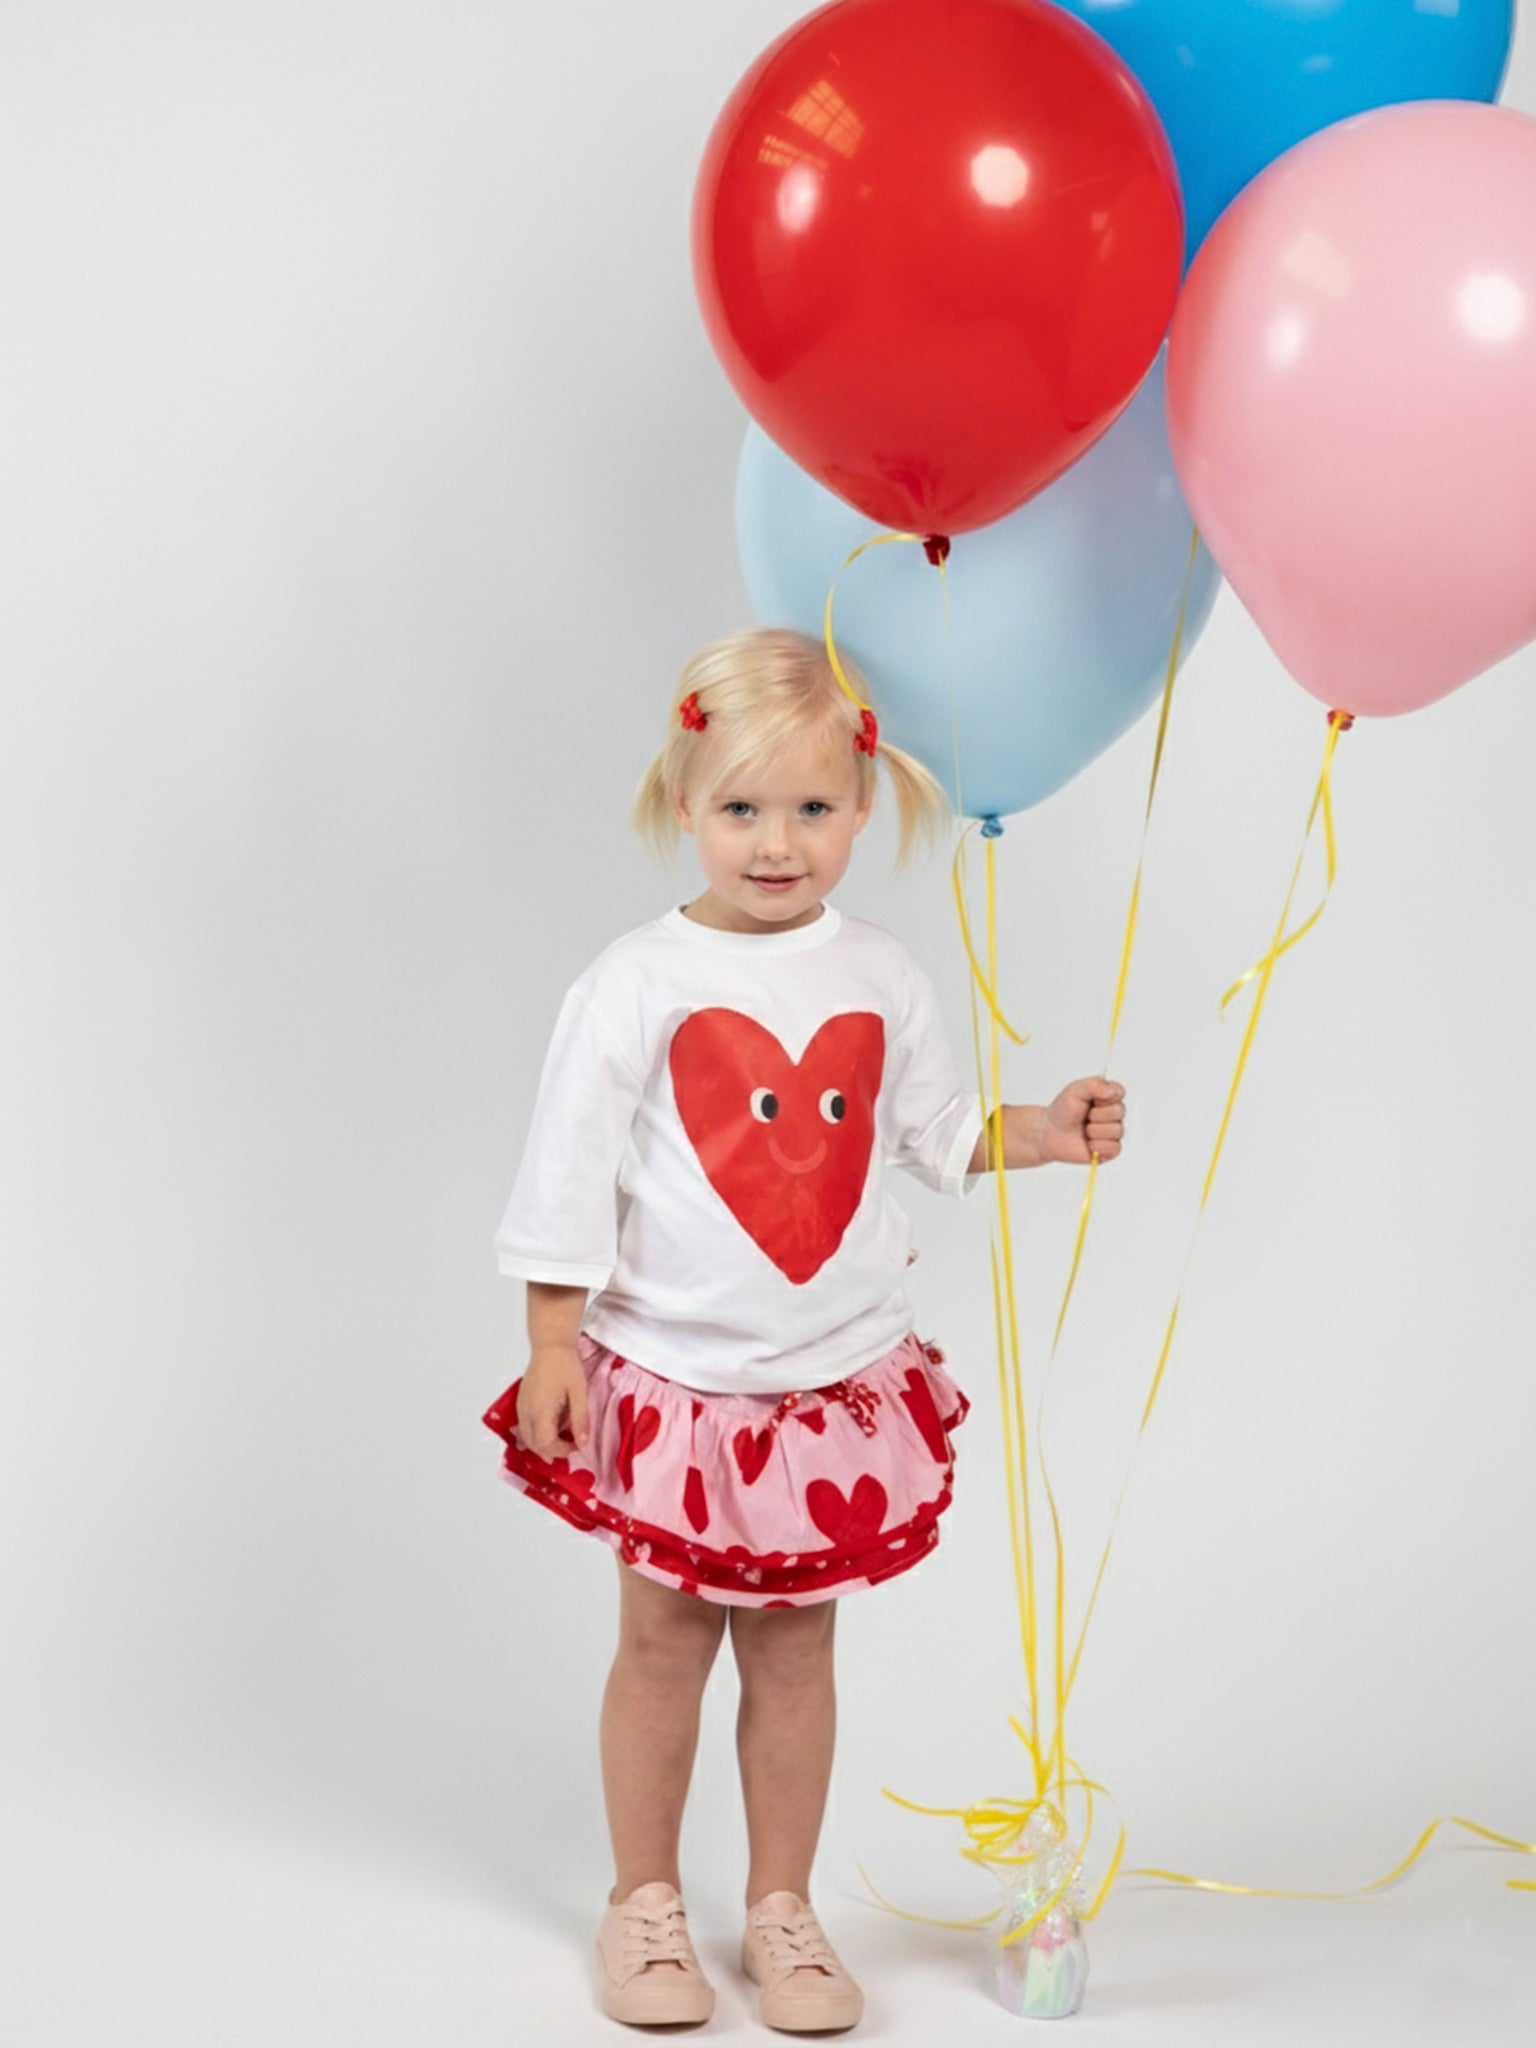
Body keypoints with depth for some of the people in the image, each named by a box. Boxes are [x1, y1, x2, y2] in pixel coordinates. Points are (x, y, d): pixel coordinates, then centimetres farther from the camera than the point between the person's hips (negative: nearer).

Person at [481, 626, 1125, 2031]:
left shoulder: (881, 978, 0)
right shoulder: (637, 982, -11)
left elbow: (933, 1130, 13)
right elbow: (569, 1178, -8)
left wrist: (1047, 1132, -1)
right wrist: (554, 1347, -9)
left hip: (838, 1380, 3)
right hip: (668, 1377, -2)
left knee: (796, 1647, 11)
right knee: (665, 1642, 9)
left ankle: (782, 1907, 25)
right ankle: (645, 1903, 25)